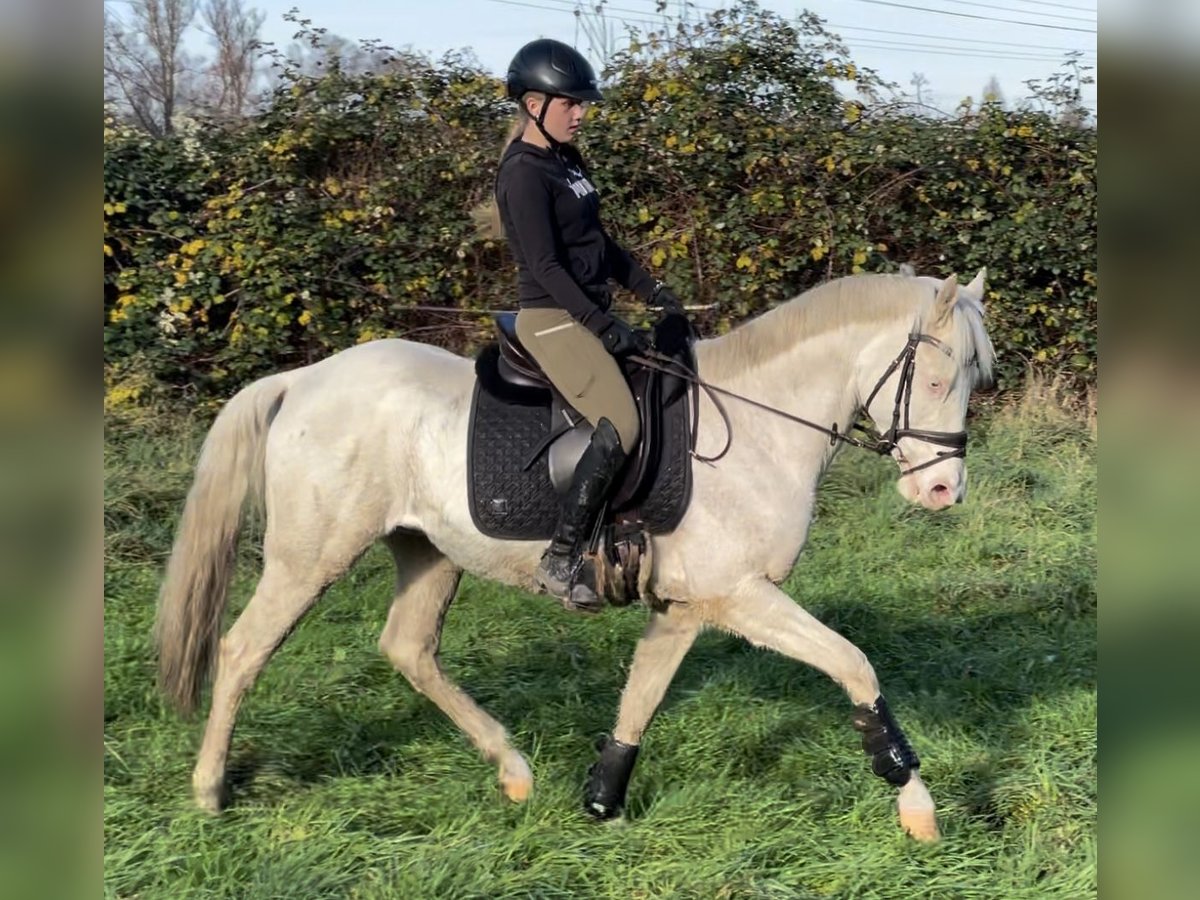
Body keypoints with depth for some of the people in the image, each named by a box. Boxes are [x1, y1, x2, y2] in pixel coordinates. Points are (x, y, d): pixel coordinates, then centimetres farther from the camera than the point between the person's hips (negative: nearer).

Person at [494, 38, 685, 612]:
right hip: (552, 318, -10)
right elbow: (544, 265, -20)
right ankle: (560, 560, -18)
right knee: (619, 426, -24)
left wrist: (652, 292, 14)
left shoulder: (568, 162, 14)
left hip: (589, 312, 10)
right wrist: (605, 327, -23)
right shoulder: (523, 174, -14)